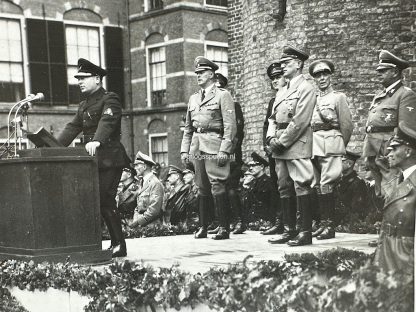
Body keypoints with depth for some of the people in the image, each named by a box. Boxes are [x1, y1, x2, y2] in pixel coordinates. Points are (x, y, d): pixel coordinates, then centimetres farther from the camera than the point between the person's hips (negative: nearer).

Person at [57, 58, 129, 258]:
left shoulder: (109, 100, -7)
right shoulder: (84, 105, 21)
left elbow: (107, 122, -25)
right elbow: (73, 128, 16)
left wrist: (96, 141, -43)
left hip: (109, 159, -9)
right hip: (93, 159, 9)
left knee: (105, 202, -12)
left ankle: (119, 246, -5)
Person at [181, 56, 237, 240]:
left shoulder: (223, 95, 0)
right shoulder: (193, 99, 19)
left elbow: (230, 125, -7)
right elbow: (188, 128, 22)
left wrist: (224, 150, -16)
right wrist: (184, 149, 12)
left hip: (214, 147, -6)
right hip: (197, 148, 6)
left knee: (217, 187, -10)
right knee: (202, 188, 8)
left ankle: (224, 228, -6)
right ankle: (203, 227, 13)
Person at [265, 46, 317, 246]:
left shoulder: (306, 89, -5)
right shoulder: (281, 92, 22)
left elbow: (300, 121, -14)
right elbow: (273, 118, 19)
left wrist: (281, 142, -14)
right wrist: (271, 138, 0)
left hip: (297, 146, -8)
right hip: (280, 148, 8)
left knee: (301, 188, -7)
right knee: (284, 189, 9)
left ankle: (305, 232, -4)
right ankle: (290, 230, 15)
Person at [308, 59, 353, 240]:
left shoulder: (338, 97, 4)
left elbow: (347, 125, 3)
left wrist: (339, 147, 8)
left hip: (330, 144, -5)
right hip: (314, 147, 5)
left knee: (326, 185, -13)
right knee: (318, 186, 5)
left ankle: (330, 226, -9)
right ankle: (323, 223, 11)